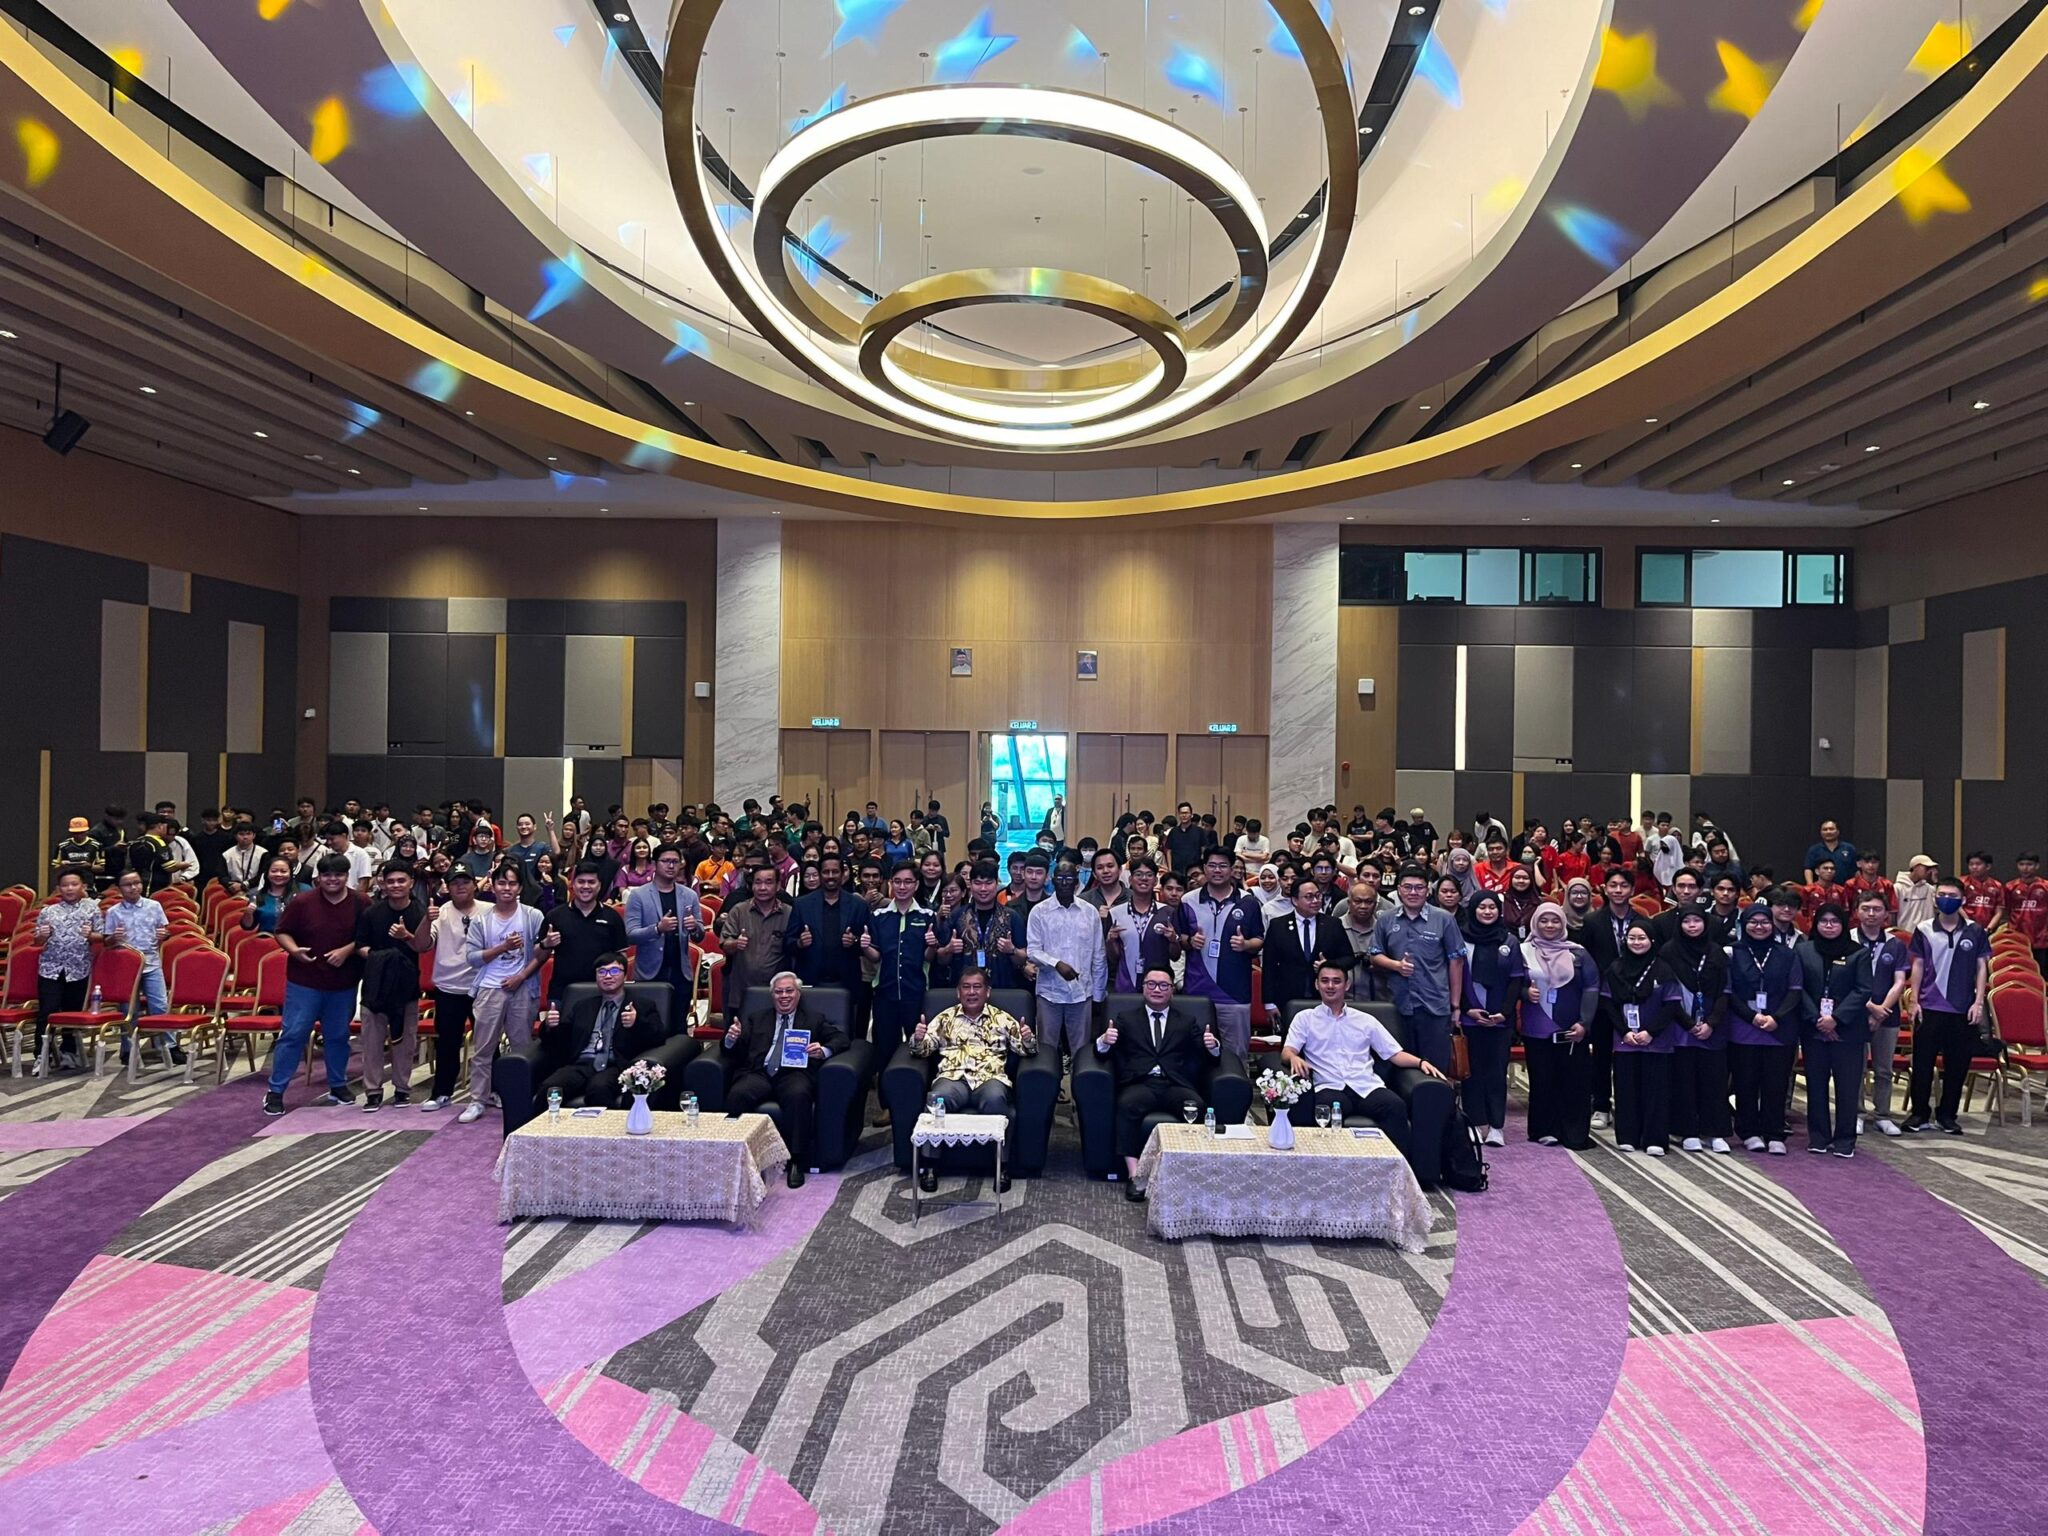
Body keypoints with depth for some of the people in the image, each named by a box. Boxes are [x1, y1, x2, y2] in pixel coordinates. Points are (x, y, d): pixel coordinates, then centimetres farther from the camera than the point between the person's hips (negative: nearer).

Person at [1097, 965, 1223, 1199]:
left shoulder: (1187, 1021, 23)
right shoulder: (1125, 1018, 20)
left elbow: (1210, 1054, 14)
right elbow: (1101, 1050, 9)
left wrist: (1212, 1045, -11)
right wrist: (1104, 1041, -16)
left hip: (1175, 1085, 1)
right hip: (1140, 1084, -1)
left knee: (1197, 1108, -32)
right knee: (1127, 1105, -35)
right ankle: (1134, 1175, -32)